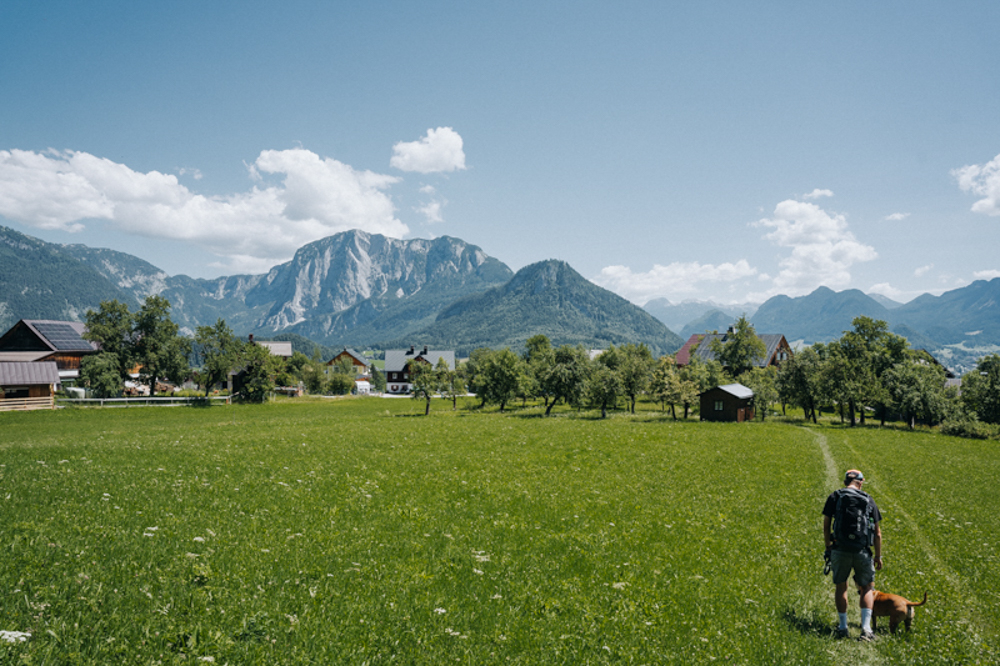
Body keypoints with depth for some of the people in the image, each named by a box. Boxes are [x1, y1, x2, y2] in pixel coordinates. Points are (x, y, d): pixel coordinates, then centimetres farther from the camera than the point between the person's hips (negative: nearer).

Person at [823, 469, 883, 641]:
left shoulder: (835, 496, 2)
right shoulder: (868, 500, 6)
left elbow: (826, 525, 0)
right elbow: (877, 532, 6)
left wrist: (828, 546, 12)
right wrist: (878, 555, 14)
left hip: (840, 549, -1)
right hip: (862, 550, 1)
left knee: (841, 587, 14)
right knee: (867, 588, 14)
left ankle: (842, 627, 16)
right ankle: (866, 628, 2)